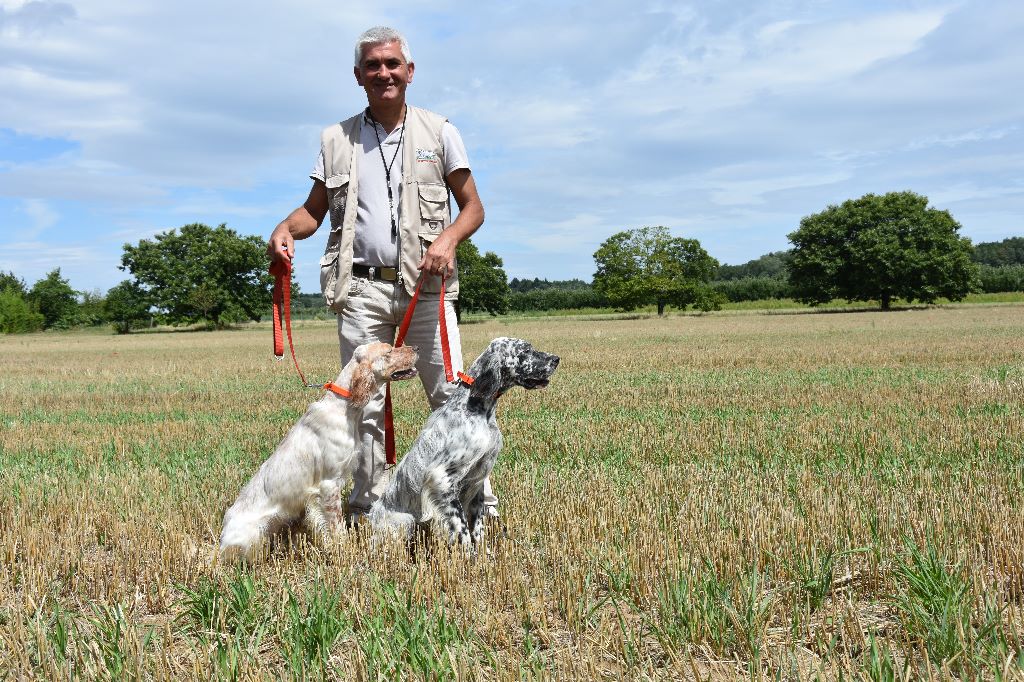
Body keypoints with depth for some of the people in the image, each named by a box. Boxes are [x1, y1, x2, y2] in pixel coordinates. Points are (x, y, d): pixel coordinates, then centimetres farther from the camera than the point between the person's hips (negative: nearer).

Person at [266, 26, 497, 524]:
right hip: (361, 288, 2)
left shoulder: (438, 132, 9)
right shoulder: (337, 140, 14)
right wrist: (286, 229, -6)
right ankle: (366, 511, 13)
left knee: (452, 395, -5)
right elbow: (314, 210, 16)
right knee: (363, 404, 4)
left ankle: (478, 505, 3)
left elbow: (473, 207, 9)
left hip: (426, 284, -1)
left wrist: (448, 238, -12)